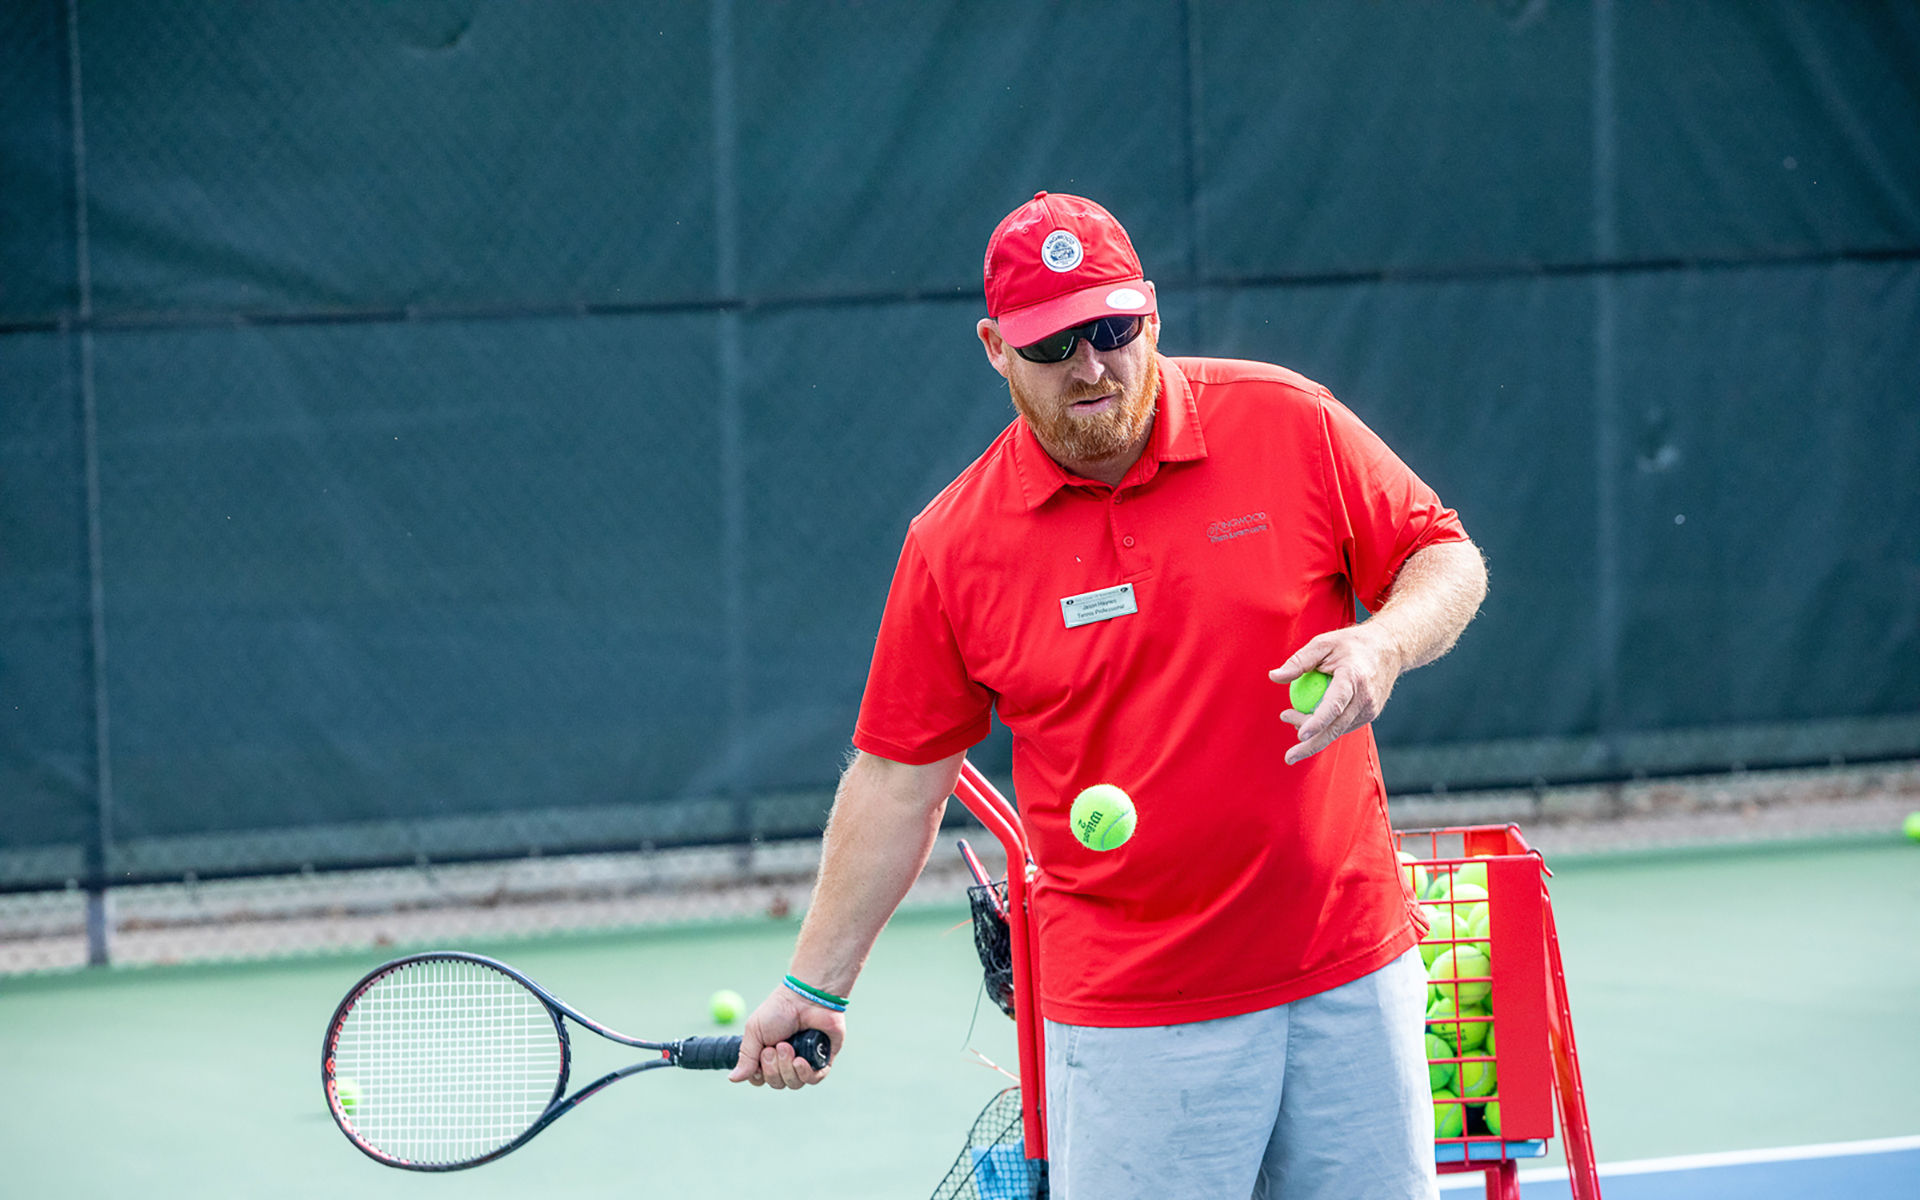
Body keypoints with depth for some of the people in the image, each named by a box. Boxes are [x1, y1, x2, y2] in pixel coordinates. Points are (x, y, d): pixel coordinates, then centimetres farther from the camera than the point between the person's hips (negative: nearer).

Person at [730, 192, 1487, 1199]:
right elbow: (898, 776, 5)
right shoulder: (953, 545, -3)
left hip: (1350, 975, 1)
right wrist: (815, 984, 5)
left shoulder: (1291, 426, -3)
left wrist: (1386, 641, -17)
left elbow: (1444, 559, 6)